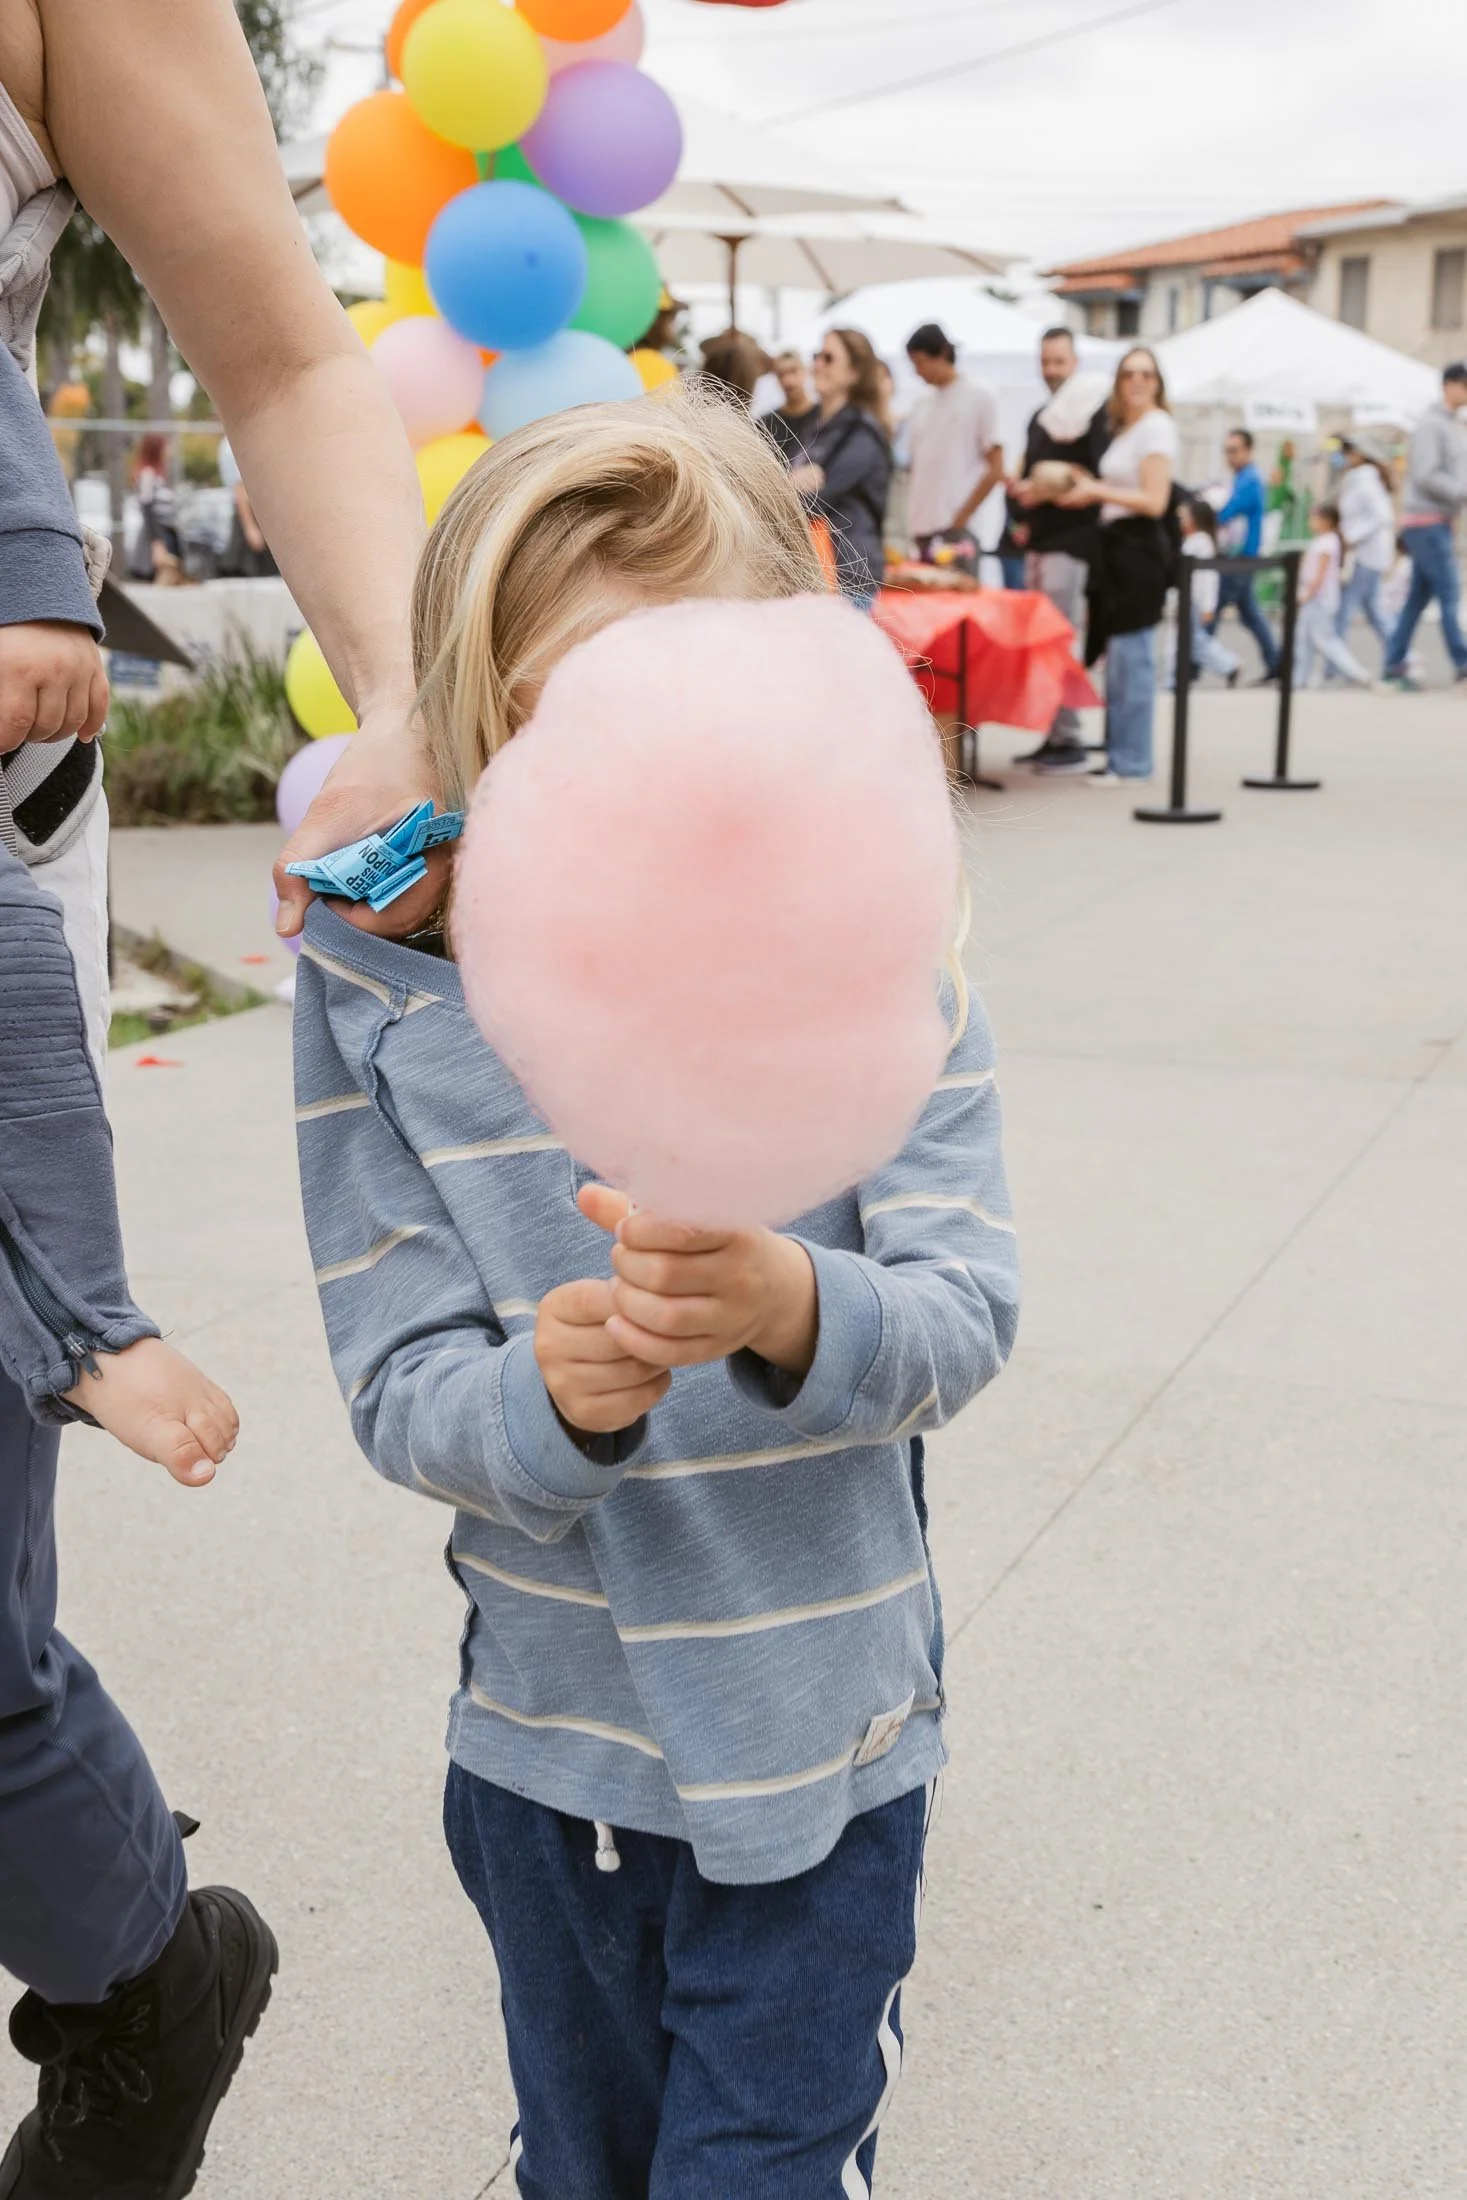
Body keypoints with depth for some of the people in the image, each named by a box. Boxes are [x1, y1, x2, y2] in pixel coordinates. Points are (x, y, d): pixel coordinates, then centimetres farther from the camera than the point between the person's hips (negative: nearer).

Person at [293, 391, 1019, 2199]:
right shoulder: (388, 1002, -13)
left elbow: (967, 1317, -18)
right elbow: (399, 1398, -14)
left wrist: (790, 1305, -39)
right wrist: (550, 1393, -36)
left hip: (823, 1737, -1)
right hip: (545, 1736, 2)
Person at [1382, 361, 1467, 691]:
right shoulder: (1432, 425, -11)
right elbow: (1426, 477, -19)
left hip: (1439, 521, 9)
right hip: (1426, 519, -9)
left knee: (1418, 598, 9)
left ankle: (1394, 666, 12)